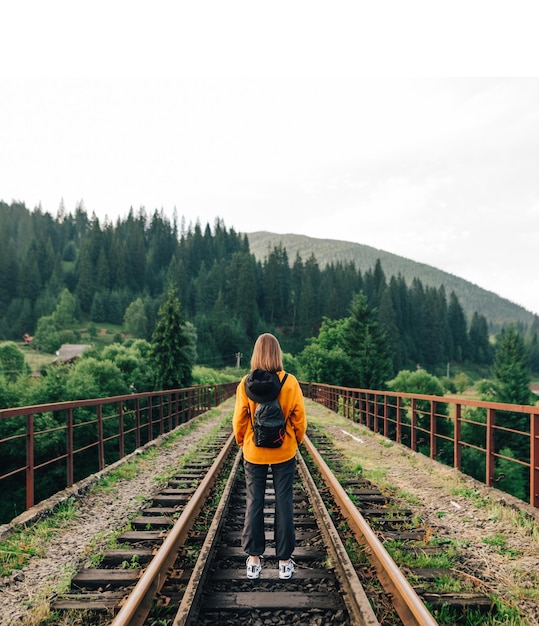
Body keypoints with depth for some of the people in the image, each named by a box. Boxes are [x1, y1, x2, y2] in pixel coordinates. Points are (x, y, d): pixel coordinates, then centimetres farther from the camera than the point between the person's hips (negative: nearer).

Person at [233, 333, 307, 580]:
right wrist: (296, 441, 12)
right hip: (284, 452, 0)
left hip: (253, 453, 1)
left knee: (254, 503, 12)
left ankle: (254, 559, 20)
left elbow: (239, 419, -4)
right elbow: (299, 418, -5)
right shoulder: (290, 382, -11)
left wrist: (241, 441, 14)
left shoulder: (246, 383, -10)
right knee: (284, 504, 9)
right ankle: (284, 561, 18)